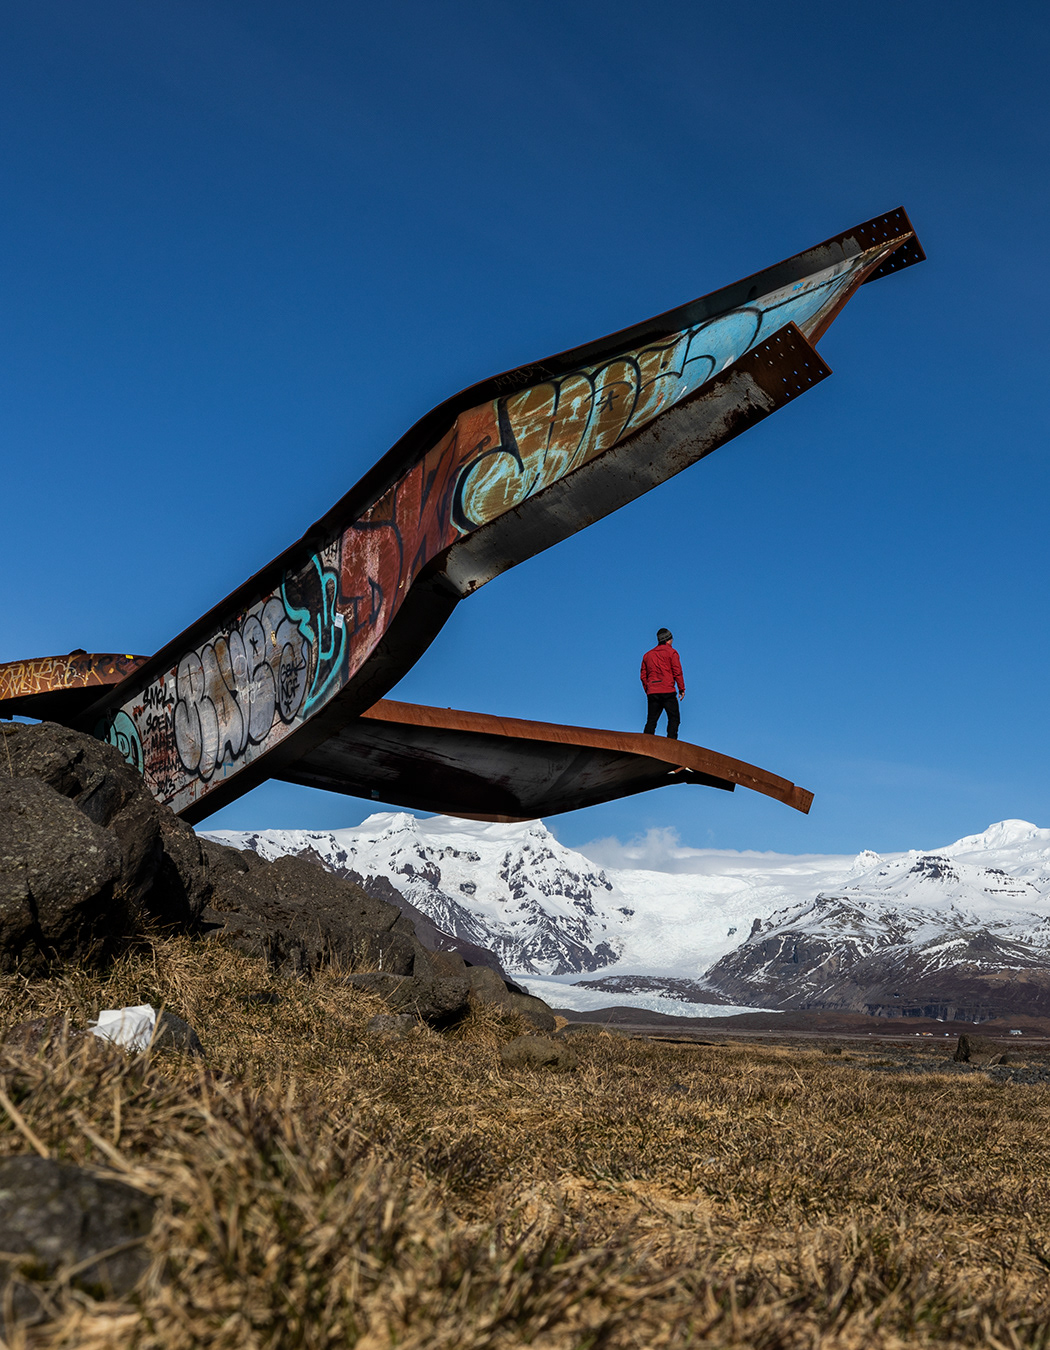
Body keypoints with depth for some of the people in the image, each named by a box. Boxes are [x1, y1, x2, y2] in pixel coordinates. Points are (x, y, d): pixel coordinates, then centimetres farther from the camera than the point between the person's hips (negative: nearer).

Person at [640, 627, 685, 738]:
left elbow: (643, 676, 17)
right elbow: (677, 672, -4)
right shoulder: (671, 652, 2)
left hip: (652, 692, 5)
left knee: (651, 721, 6)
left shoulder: (647, 655, 18)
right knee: (674, 718, -1)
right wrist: (682, 689, 1)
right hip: (667, 691, -5)